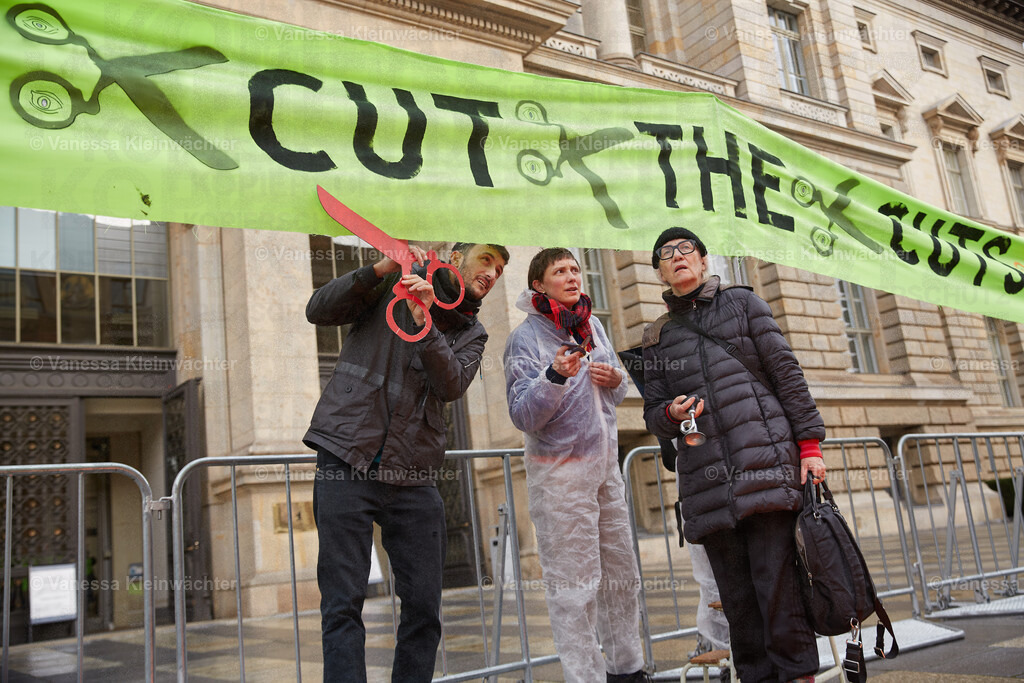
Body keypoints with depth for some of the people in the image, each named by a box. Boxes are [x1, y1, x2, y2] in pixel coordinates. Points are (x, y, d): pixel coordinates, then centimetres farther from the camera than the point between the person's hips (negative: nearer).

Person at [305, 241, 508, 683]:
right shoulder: (392, 286, 10)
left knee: (424, 605, 3)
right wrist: (380, 269, -9)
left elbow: (452, 385, -3)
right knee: (343, 604, -6)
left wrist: (424, 322, -16)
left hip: (411, 477, 4)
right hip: (346, 462, -3)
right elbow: (318, 311, 1)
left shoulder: (472, 332, 17)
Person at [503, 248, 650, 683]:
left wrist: (616, 380, -3)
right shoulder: (526, 337, -9)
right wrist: (555, 376, -31)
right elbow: (523, 417, -16)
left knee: (621, 573, 14)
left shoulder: (593, 326, 10)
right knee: (574, 584, -4)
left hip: (604, 465, 7)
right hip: (559, 473, -7)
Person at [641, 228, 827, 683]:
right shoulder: (657, 338, 17)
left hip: (766, 461, -2)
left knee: (776, 583, -7)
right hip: (707, 482, 3)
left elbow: (787, 372, 7)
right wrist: (671, 414, -7)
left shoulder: (741, 302, 12)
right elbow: (653, 414, 18)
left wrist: (809, 443, 0)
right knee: (736, 595, 4)